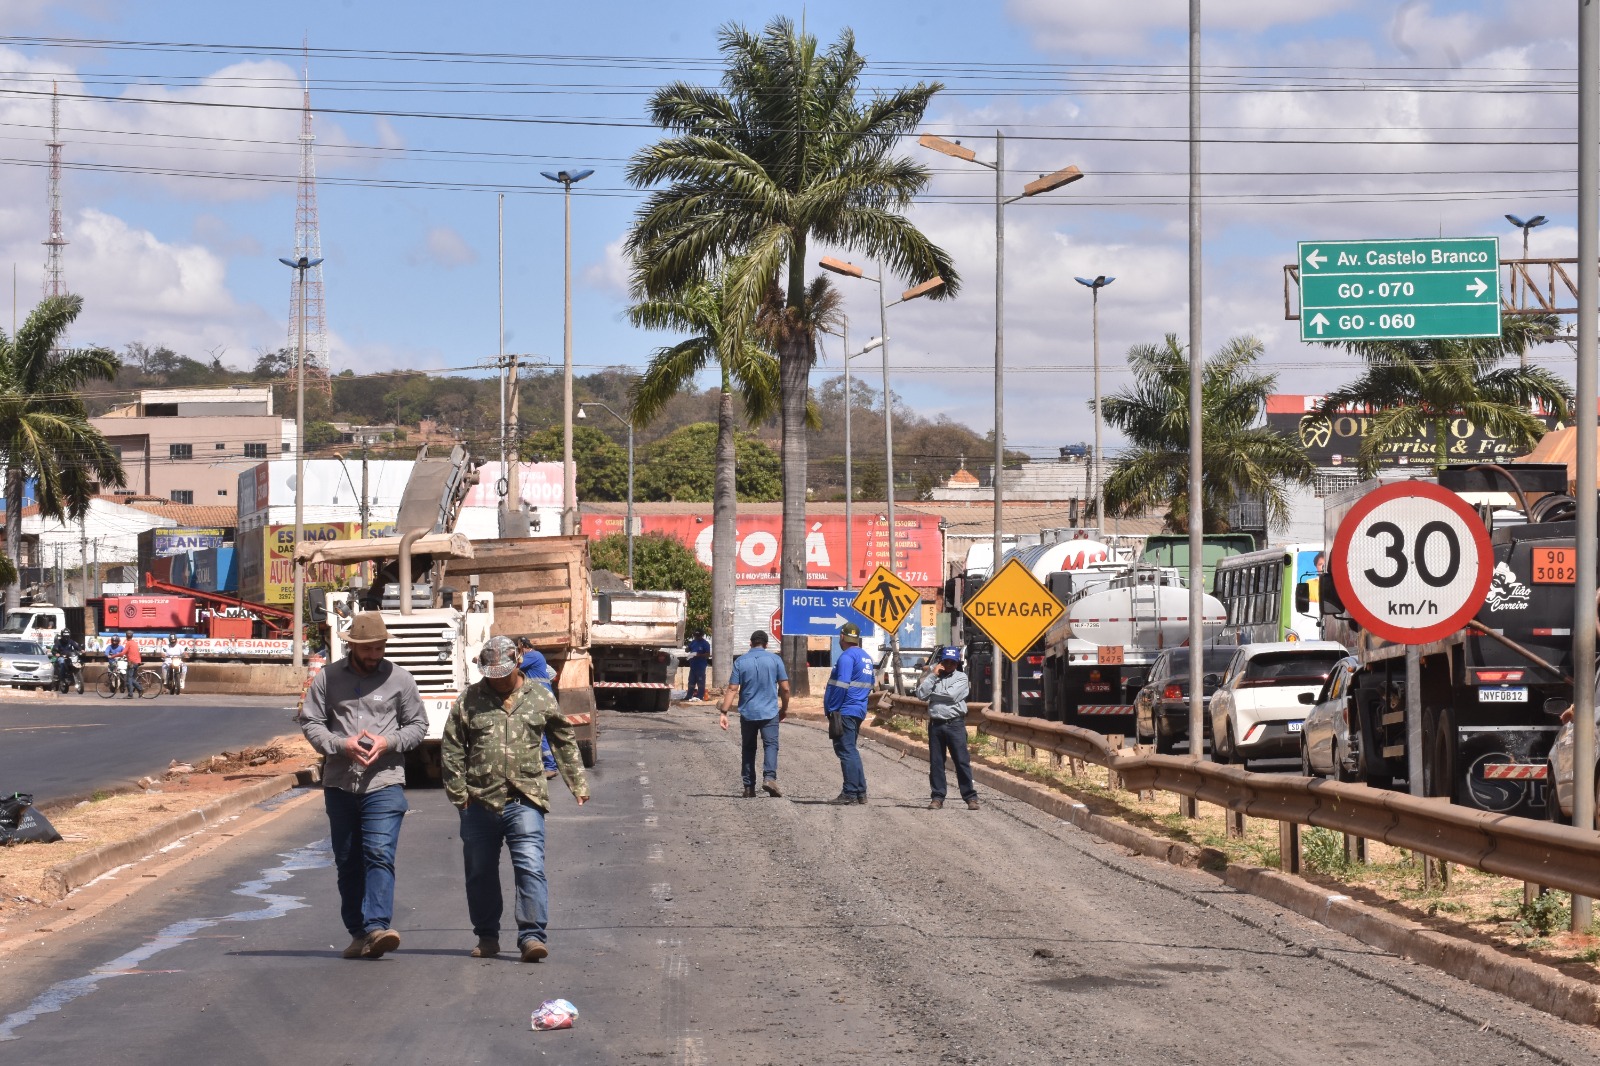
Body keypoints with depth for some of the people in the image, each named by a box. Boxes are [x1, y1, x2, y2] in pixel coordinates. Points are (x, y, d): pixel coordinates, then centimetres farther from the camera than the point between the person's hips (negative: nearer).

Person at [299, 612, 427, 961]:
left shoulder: (400, 679, 4)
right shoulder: (327, 678, 5)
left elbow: (418, 725, 9)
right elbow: (310, 722, 5)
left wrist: (388, 742, -10)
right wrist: (341, 744, -12)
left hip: (385, 782, -2)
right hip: (339, 784, 2)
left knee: (380, 854, -16)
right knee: (348, 861, 8)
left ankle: (377, 927, -24)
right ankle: (358, 932, 16)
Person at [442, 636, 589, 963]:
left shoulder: (541, 697, 7)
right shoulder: (469, 700, 5)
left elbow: (564, 742, 16)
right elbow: (452, 750, 7)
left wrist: (577, 784, 13)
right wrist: (458, 793, 1)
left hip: (524, 801, -1)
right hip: (479, 802, 2)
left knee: (530, 868, -13)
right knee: (480, 873, 10)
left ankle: (532, 936, -15)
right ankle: (487, 937, 23)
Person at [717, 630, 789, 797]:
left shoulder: (740, 661, 0)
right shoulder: (775, 660, -1)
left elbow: (732, 689, -5)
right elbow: (785, 688, 0)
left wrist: (724, 712, -5)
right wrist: (785, 708, 15)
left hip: (747, 713, 1)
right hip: (770, 712, -1)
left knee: (748, 749, 11)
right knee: (770, 745, -2)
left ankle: (749, 787, 11)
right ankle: (769, 777, -25)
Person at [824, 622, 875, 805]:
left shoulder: (847, 656, -14)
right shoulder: (867, 658, 16)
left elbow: (841, 685, -20)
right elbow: (869, 686, 23)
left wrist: (832, 709, -17)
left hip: (844, 712, -9)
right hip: (859, 711, 9)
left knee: (846, 751, -8)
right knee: (851, 751, 15)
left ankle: (850, 793, -10)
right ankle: (860, 792, 15)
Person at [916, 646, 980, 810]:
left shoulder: (961, 678, 3)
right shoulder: (932, 676, 13)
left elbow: (952, 695, -13)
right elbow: (921, 694, -1)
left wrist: (932, 693, -1)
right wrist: (932, 676, -3)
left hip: (955, 724, -3)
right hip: (935, 724, 3)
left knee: (962, 761, -5)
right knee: (936, 762, 6)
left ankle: (970, 797, -4)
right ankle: (937, 797, 12)